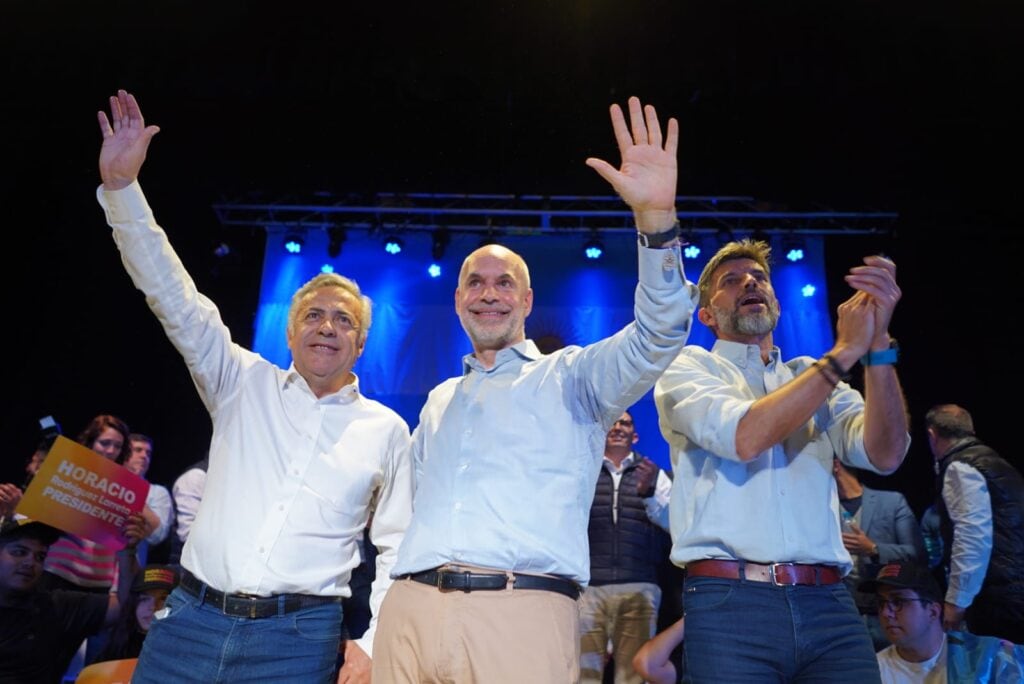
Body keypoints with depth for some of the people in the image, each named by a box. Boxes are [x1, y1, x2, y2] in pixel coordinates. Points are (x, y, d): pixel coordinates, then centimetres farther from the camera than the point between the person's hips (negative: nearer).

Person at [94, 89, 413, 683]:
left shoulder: (386, 429, 3)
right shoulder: (245, 385, 6)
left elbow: (397, 547, 5)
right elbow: (175, 297, 0)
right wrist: (122, 186, -7)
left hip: (299, 636, -1)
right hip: (190, 616, 2)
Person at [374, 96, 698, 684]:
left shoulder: (569, 377, 9)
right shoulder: (440, 400, 23)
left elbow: (657, 338, -8)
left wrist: (657, 217, -21)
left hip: (523, 613, -4)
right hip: (409, 611, 4)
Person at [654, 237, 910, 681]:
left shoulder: (812, 376, 17)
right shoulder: (688, 365, 6)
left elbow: (885, 454, 1)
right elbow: (745, 437, -14)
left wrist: (877, 340, -10)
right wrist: (845, 351, -8)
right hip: (730, 602, -3)